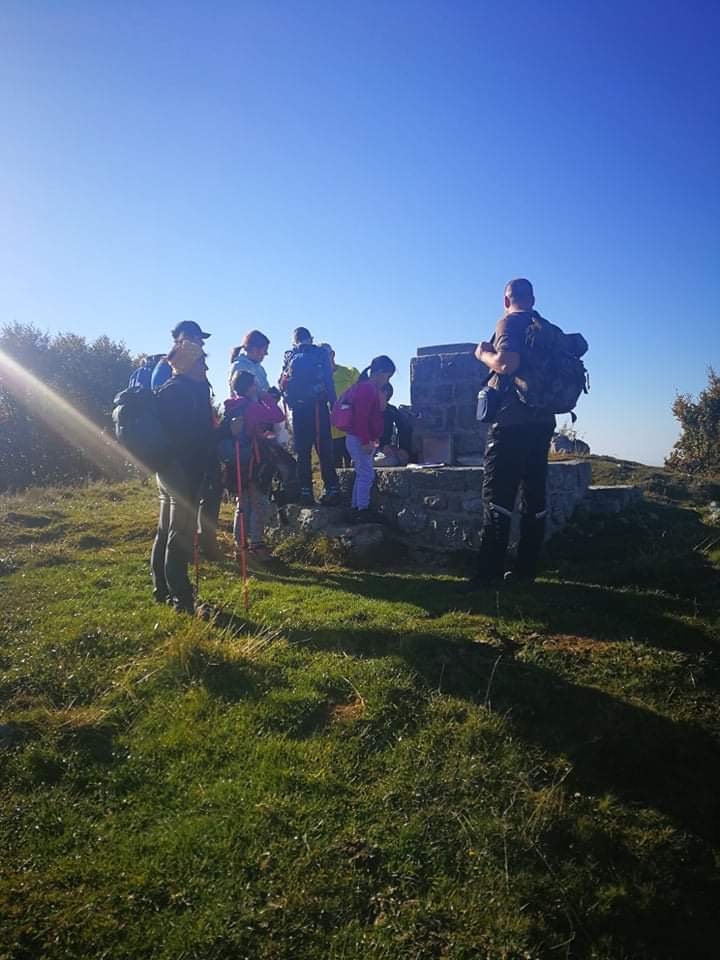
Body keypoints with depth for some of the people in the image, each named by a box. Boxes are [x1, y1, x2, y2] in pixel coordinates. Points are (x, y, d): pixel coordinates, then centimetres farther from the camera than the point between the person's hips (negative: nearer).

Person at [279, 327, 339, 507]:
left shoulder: (289, 357, 11)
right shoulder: (321, 353, 5)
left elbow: (283, 385, 5)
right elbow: (329, 381, -2)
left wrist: (291, 403, 14)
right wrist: (334, 404, -1)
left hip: (298, 409, 2)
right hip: (318, 407, -2)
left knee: (302, 452, 6)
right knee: (324, 449, 1)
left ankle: (305, 492, 3)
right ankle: (332, 489, -2)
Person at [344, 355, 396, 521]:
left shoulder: (370, 388, 16)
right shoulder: (367, 389, -17)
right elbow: (361, 417, -24)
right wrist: (366, 441, -24)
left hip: (359, 439, 11)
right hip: (360, 440, -11)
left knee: (362, 475, 14)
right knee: (367, 475, -6)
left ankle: (357, 508, 20)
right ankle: (363, 511, -1)